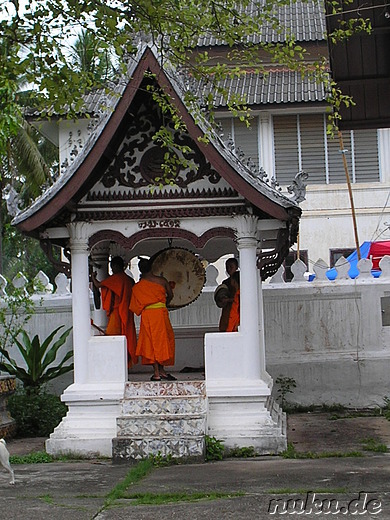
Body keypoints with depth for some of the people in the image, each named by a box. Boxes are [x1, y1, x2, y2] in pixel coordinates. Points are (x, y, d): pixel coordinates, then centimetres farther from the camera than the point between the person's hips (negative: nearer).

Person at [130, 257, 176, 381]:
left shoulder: (137, 287, -2)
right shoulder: (161, 280, -2)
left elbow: (135, 307, 4)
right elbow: (170, 295, 11)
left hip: (146, 314, 0)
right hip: (161, 312, 0)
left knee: (151, 343, 6)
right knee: (163, 341, 9)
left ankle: (157, 373, 5)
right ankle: (161, 370, 10)